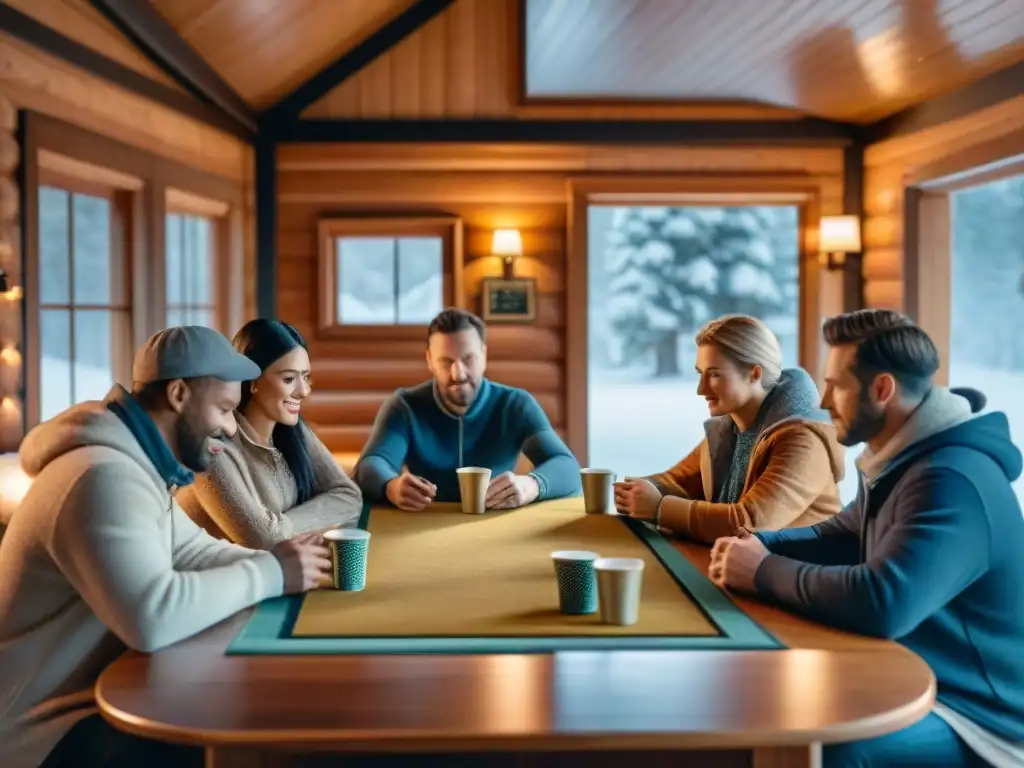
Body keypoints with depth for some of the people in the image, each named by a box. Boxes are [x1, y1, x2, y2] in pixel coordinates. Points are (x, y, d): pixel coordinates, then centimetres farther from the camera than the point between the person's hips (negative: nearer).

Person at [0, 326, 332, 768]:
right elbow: (152, 619, -37)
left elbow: (192, 551, 12)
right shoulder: (104, 476, -26)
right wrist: (269, 575, -24)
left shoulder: (137, 463, 8)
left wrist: (273, 563, -6)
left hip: (95, 690, 10)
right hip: (48, 729, -10)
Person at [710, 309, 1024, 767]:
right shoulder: (904, 461, 7)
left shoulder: (952, 481, -27)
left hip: (974, 715, -9)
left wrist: (764, 571, -23)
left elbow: (882, 604, -38)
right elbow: (840, 536, 20)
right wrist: (759, 546, -1)